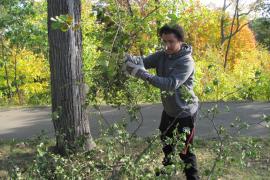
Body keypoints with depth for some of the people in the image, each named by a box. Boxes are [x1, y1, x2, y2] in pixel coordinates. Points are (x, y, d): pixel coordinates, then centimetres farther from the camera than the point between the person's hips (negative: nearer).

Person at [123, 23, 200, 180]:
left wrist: (143, 75, -48)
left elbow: (171, 84, -39)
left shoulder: (187, 62, -27)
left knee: (184, 150, -1)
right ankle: (168, 166, 55)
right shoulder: (162, 55, -6)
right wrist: (129, 58, -41)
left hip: (185, 112, -8)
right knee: (165, 141, 28)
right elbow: (144, 61, -17)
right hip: (168, 109, 8)